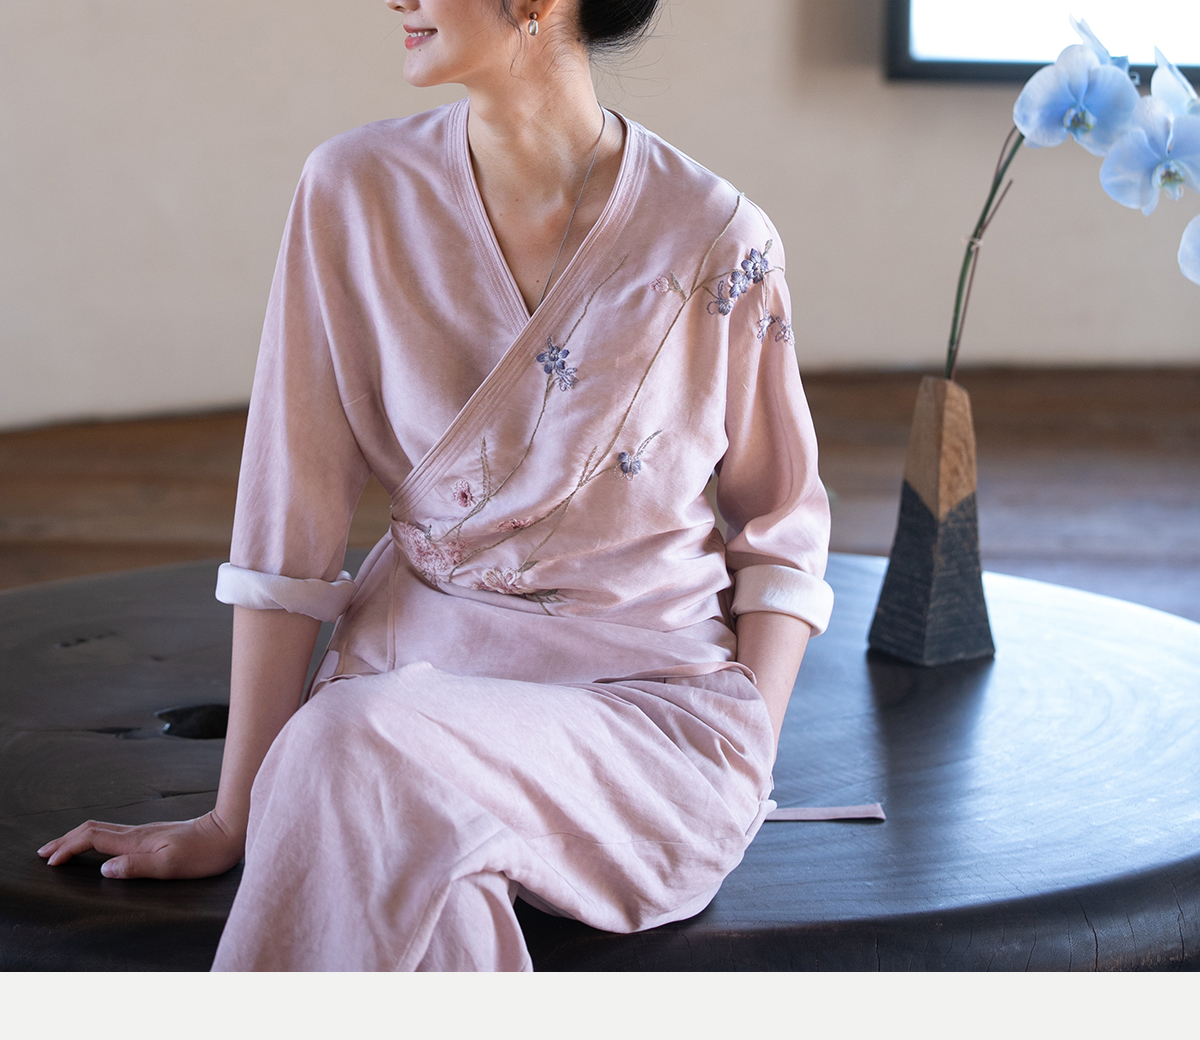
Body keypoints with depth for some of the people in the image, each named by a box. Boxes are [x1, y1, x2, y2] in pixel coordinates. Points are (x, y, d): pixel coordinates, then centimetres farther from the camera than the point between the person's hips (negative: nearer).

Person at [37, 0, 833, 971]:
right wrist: (234, 817, -2)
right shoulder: (357, 192, -3)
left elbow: (783, 526, 6)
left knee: (361, 748, -31)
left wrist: (743, 771, -9)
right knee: (426, 907, -33)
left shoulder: (720, 241, -8)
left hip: (653, 702, -1)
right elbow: (289, 522, -3)